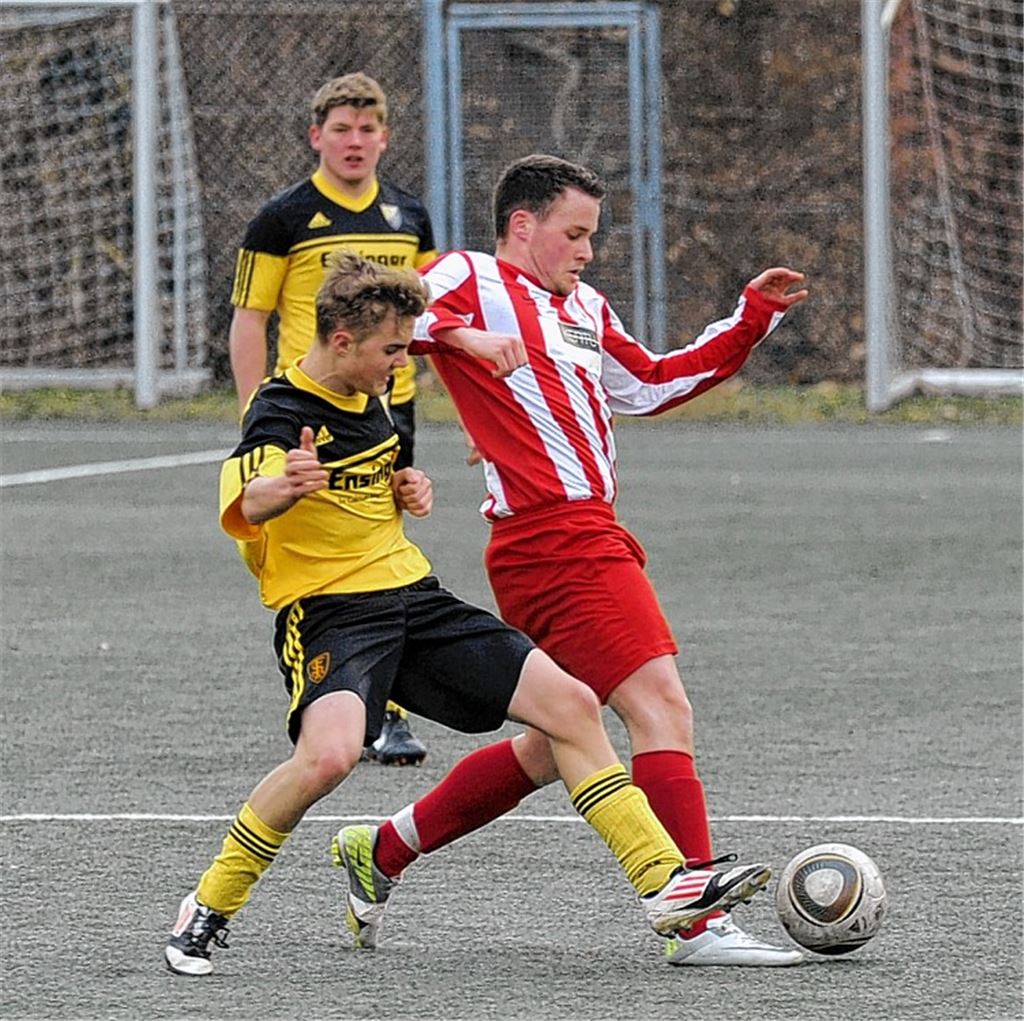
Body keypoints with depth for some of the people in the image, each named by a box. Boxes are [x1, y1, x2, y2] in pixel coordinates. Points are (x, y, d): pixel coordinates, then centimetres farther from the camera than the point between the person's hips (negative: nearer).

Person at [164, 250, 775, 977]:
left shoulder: (370, 398, 11)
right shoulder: (281, 413, -15)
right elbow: (247, 505, -36)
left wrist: (409, 490, 8)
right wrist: (285, 487, -61)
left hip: (414, 598, 8)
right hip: (329, 610, -8)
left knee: (569, 702, -3)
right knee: (329, 753, -35)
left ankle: (664, 882, 3)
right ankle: (209, 911, -14)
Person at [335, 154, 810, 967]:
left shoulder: (584, 310, 23)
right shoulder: (472, 280, -1)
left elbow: (652, 385, 34)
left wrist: (752, 318, 28)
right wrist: (458, 334, -27)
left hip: (593, 537, 10)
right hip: (553, 537, -10)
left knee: (555, 746, 16)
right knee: (662, 709, -14)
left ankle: (384, 849, 28)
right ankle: (698, 924, -16)